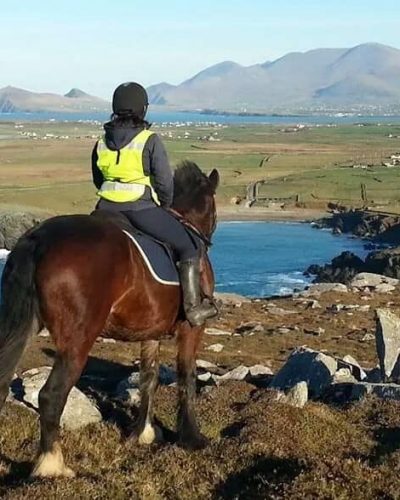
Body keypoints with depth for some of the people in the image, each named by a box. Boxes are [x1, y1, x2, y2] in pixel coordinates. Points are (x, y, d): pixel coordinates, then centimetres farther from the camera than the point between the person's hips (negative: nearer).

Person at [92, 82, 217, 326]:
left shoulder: (102, 142, 8)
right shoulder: (150, 140, -8)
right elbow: (165, 182, -8)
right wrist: (165, 206, 10)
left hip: (108, 209, 5)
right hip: (142, 209, -5)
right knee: (189, 248, 8)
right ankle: (193, 307, 3)